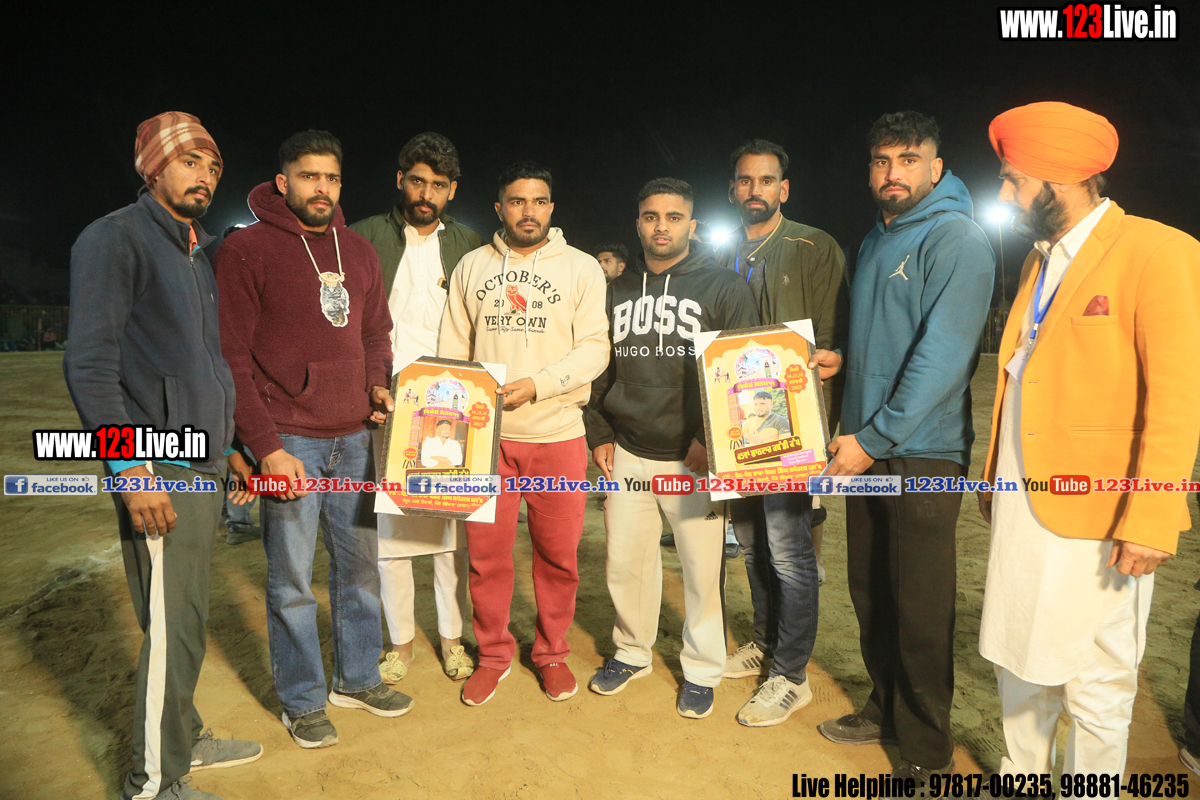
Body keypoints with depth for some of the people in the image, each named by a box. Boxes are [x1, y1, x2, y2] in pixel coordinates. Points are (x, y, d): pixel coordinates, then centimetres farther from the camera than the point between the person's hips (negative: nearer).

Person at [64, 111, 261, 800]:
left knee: (189, 619, 17)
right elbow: (89, 364, -15)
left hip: (201, 466, 8)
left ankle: (184, 738, 33)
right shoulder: (116, 238, -8)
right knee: (172, 630, -2)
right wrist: (132, 472, -19)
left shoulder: (198, 253, 18)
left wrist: (225, 444, 22)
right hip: (159, 474, -8)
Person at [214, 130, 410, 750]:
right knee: (292, 581, 5)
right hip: (290, 442, -5)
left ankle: (357, 678, 32)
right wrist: (267, 447, -15)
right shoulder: (246, 249, -5)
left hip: (353, 437, 6)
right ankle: (302, 701, 24)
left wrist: (378, 386, 2)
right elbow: (231, 358, -9)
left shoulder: (359, 251, 12)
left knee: (361, 564, 14)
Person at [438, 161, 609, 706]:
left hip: (557, 434, -1)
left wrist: (536, 385, -17)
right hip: (486, 434, 2)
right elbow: (452, 351, 11)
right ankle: (493, 653, 27)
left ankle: (552, 652, 29)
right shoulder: (471, 268, 11)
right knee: (486, 552, 7)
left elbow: (595, 349, -4)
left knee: (558, 553, 7)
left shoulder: (581, 268, 4)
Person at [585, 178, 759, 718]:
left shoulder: (724, 288, -1)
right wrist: (599, 434, 8)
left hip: (695, 457, -4)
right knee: (625, 561, 12)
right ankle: (632, 651, 34)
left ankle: (701, 670, 24)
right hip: (627, 455, 4)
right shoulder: (616, 292, 13)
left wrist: (712, 440, -13)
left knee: (703, 568, 3)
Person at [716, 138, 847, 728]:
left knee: (788, 550, -4)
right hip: (736, 425, 6)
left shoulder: (815, 249, -2)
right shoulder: (724, 257, 15)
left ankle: (791, 675, 10)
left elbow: (829, 343, -6)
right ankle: (766, 643, 32)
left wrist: (817, 425, -15)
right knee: (751, 542, 15)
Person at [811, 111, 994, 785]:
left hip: (923, 453, -7)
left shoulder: (958, 239, -10)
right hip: (866, 448, 8)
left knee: (921, 609, 2)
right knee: (871, 591, 16)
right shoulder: (875, 241, 16)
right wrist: (842, 358, 7)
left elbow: (943, 355, -19)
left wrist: (875, 438, -20)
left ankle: (928, 753, 19)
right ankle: (887, 710, 35)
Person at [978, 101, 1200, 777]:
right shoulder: (1041, 258, 14)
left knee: (1097, 689, 6)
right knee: (1020, 664, 18)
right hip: (1021, 506, 7)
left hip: (1094, 519, -7)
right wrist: (995, 477, 14)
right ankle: (1020, 777, 36)